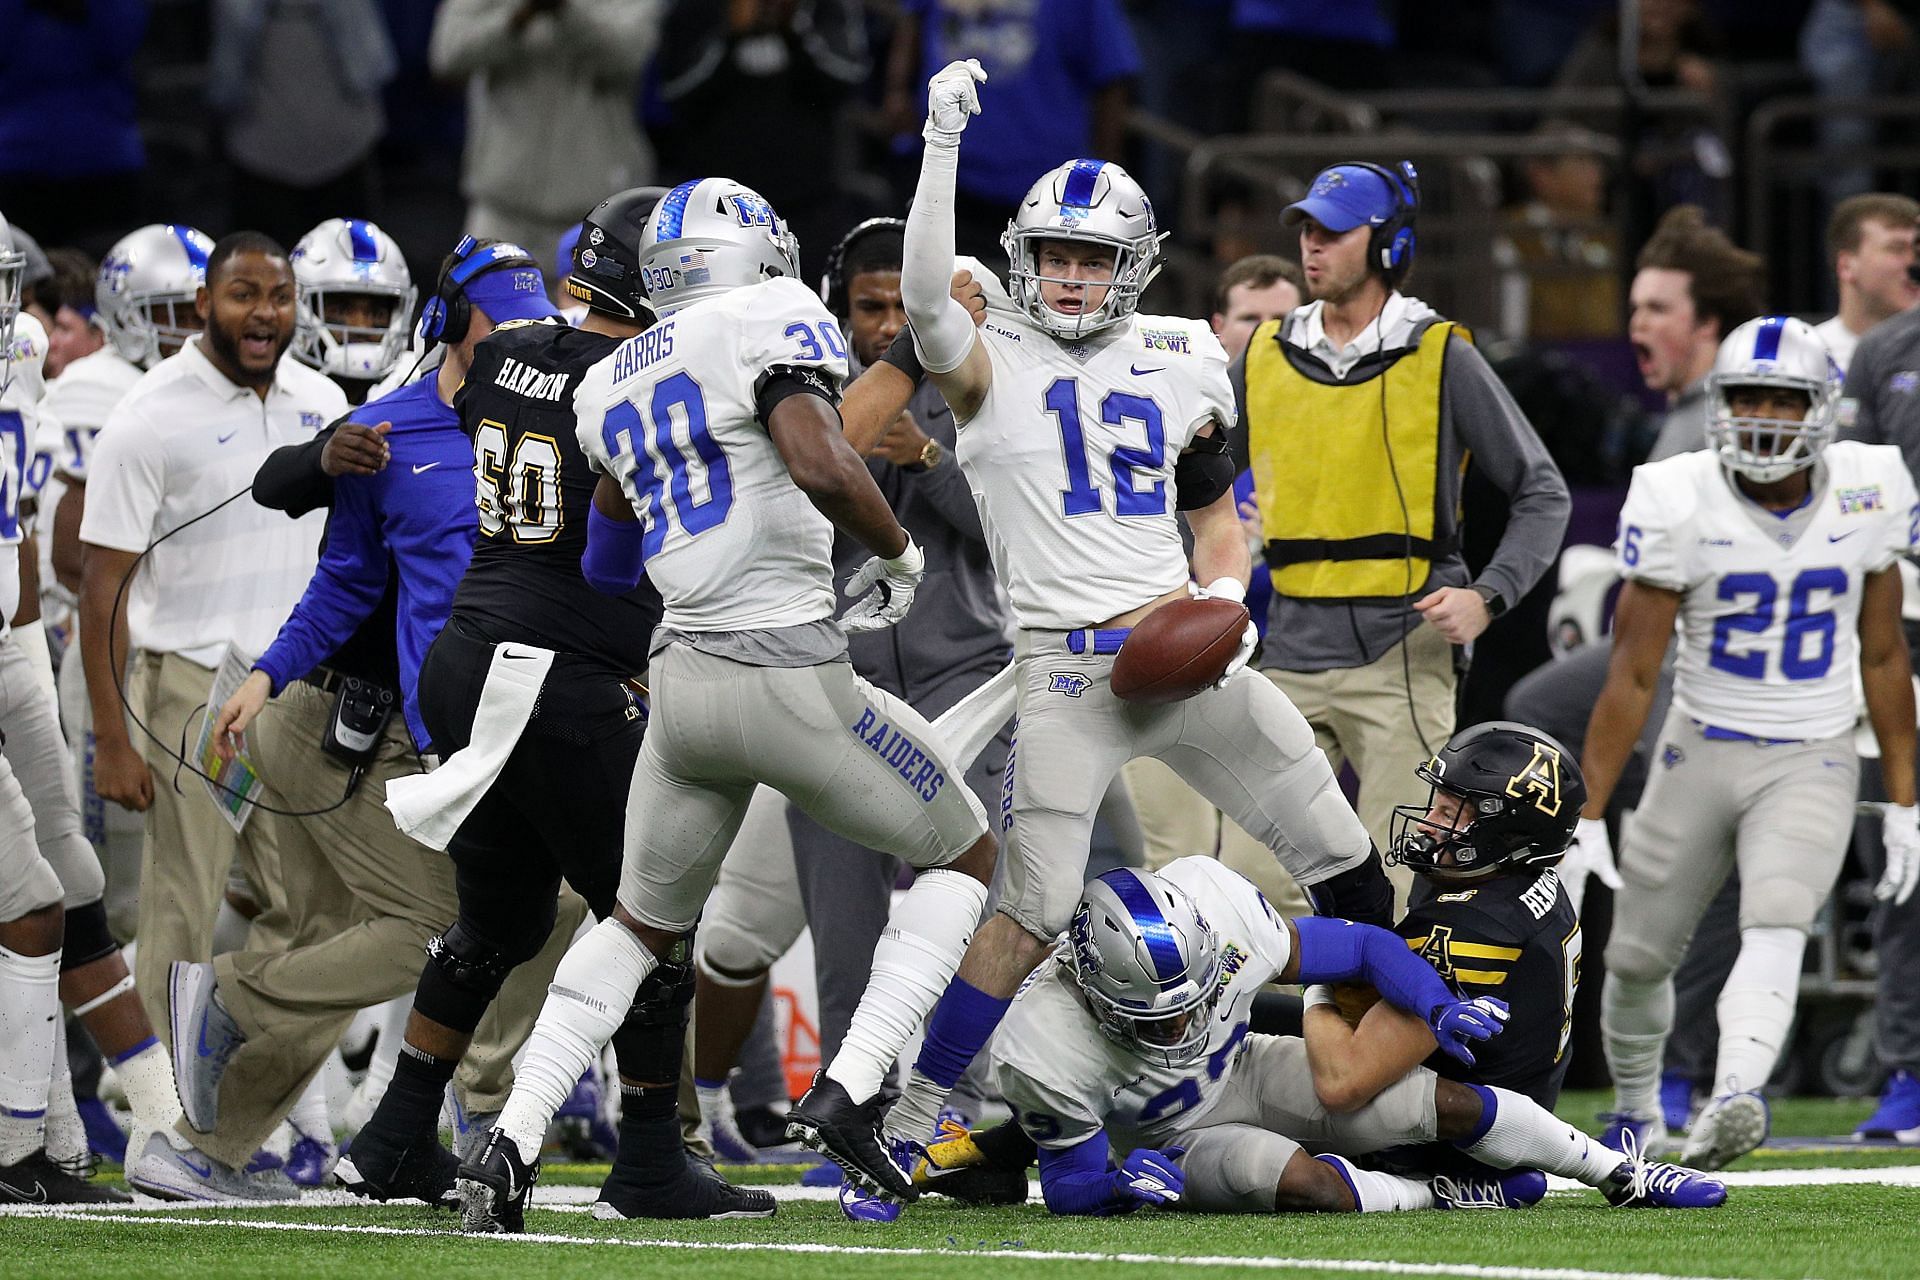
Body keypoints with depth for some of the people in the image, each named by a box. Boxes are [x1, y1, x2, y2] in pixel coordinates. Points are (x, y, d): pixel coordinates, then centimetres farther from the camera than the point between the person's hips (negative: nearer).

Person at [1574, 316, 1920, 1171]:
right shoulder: (1680, 506, -12)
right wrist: (1588, 819, -10)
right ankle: (1635, 1108, 37)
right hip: (1703, 752, 1)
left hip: (1812, 764, -1)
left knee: (1774, 929, -26)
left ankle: (1733, 1107, -46)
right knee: (1638, 955, 9)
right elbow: (1631, 674, -8)